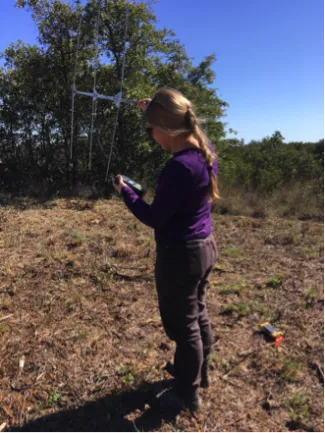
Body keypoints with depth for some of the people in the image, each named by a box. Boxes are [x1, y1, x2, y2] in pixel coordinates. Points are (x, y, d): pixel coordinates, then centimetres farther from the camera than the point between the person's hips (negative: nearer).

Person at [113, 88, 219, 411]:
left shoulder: (179, 167, -28)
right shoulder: (206, 150, -2)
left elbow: (154, 218, -18)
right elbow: (179, 132, 23)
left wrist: (125, 192, -4)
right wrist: (152, 110, 24)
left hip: (180, 255, -9)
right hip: (205, 247, 9)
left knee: (183, 324, 11)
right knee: (198, 314, 24)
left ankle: (188, 393, 33)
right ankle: (200, 373, 47)